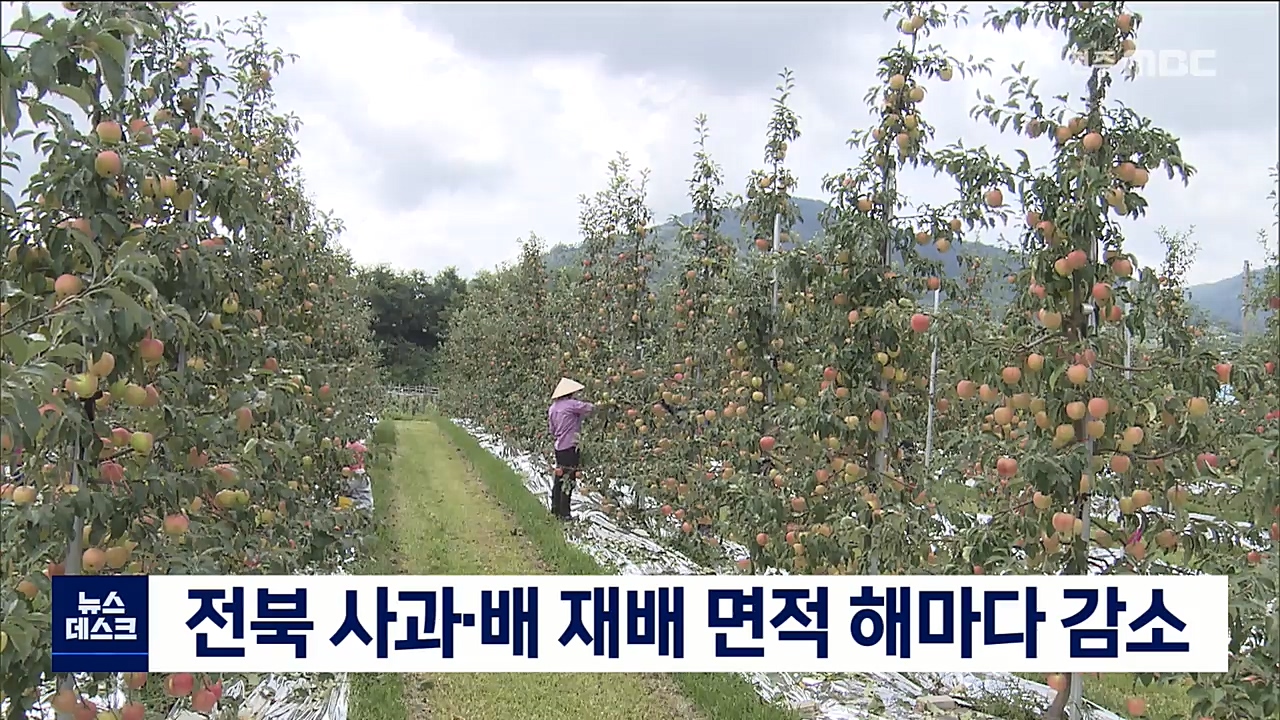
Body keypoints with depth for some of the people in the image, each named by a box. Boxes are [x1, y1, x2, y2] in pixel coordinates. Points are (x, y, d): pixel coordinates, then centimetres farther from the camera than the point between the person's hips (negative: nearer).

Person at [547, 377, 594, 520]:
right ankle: (564, 513, 2)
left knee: (559, 478, 16)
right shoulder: (571, 404, -14)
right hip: (570, 447, -8)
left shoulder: (553, 407, 9)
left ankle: (555, 509, 24)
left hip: (558, 447, 8)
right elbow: (591, 408, -13)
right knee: (568, 480, -2)